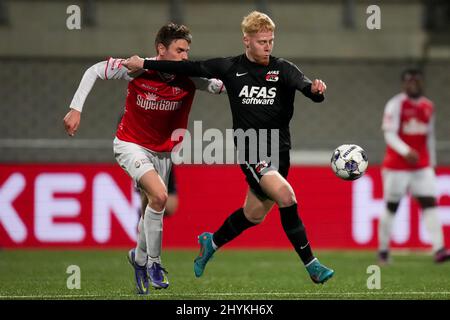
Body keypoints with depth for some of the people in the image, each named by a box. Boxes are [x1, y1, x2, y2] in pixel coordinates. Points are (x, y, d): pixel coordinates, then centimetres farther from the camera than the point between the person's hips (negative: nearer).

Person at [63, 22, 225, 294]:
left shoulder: (189, 78, -15)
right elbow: (94, 71, -10)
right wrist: (76, 109, -13)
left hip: (162, 150, 4)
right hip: (131, 145, -4)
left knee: (155, 207, 11)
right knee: (159, 195, -25)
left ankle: (139, 258, 42)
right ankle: (153, 262, -8)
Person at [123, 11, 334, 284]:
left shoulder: (283, 69, -1)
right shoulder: (230, 68, 1)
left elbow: (304, 85, -17)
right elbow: (190, 68, 9)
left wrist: (316, 90, -42)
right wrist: (146, 64, 10)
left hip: (279, 149, 3)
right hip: (251, 150, -3)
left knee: (254, 215, 12)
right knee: (286, 197, -23)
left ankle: (211, 243, 40)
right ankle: (311, 264, -15)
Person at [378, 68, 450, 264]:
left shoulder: (428, 106, 11)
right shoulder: (396, 105, -8)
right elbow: (389, 134, -16)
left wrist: (432, 163, 17)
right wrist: (406, 151, -30)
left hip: (422, 166, 5)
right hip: (397, 165, -5)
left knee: (430, 203, -9)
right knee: (391, 207, 2)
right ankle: (383, 251, 14)